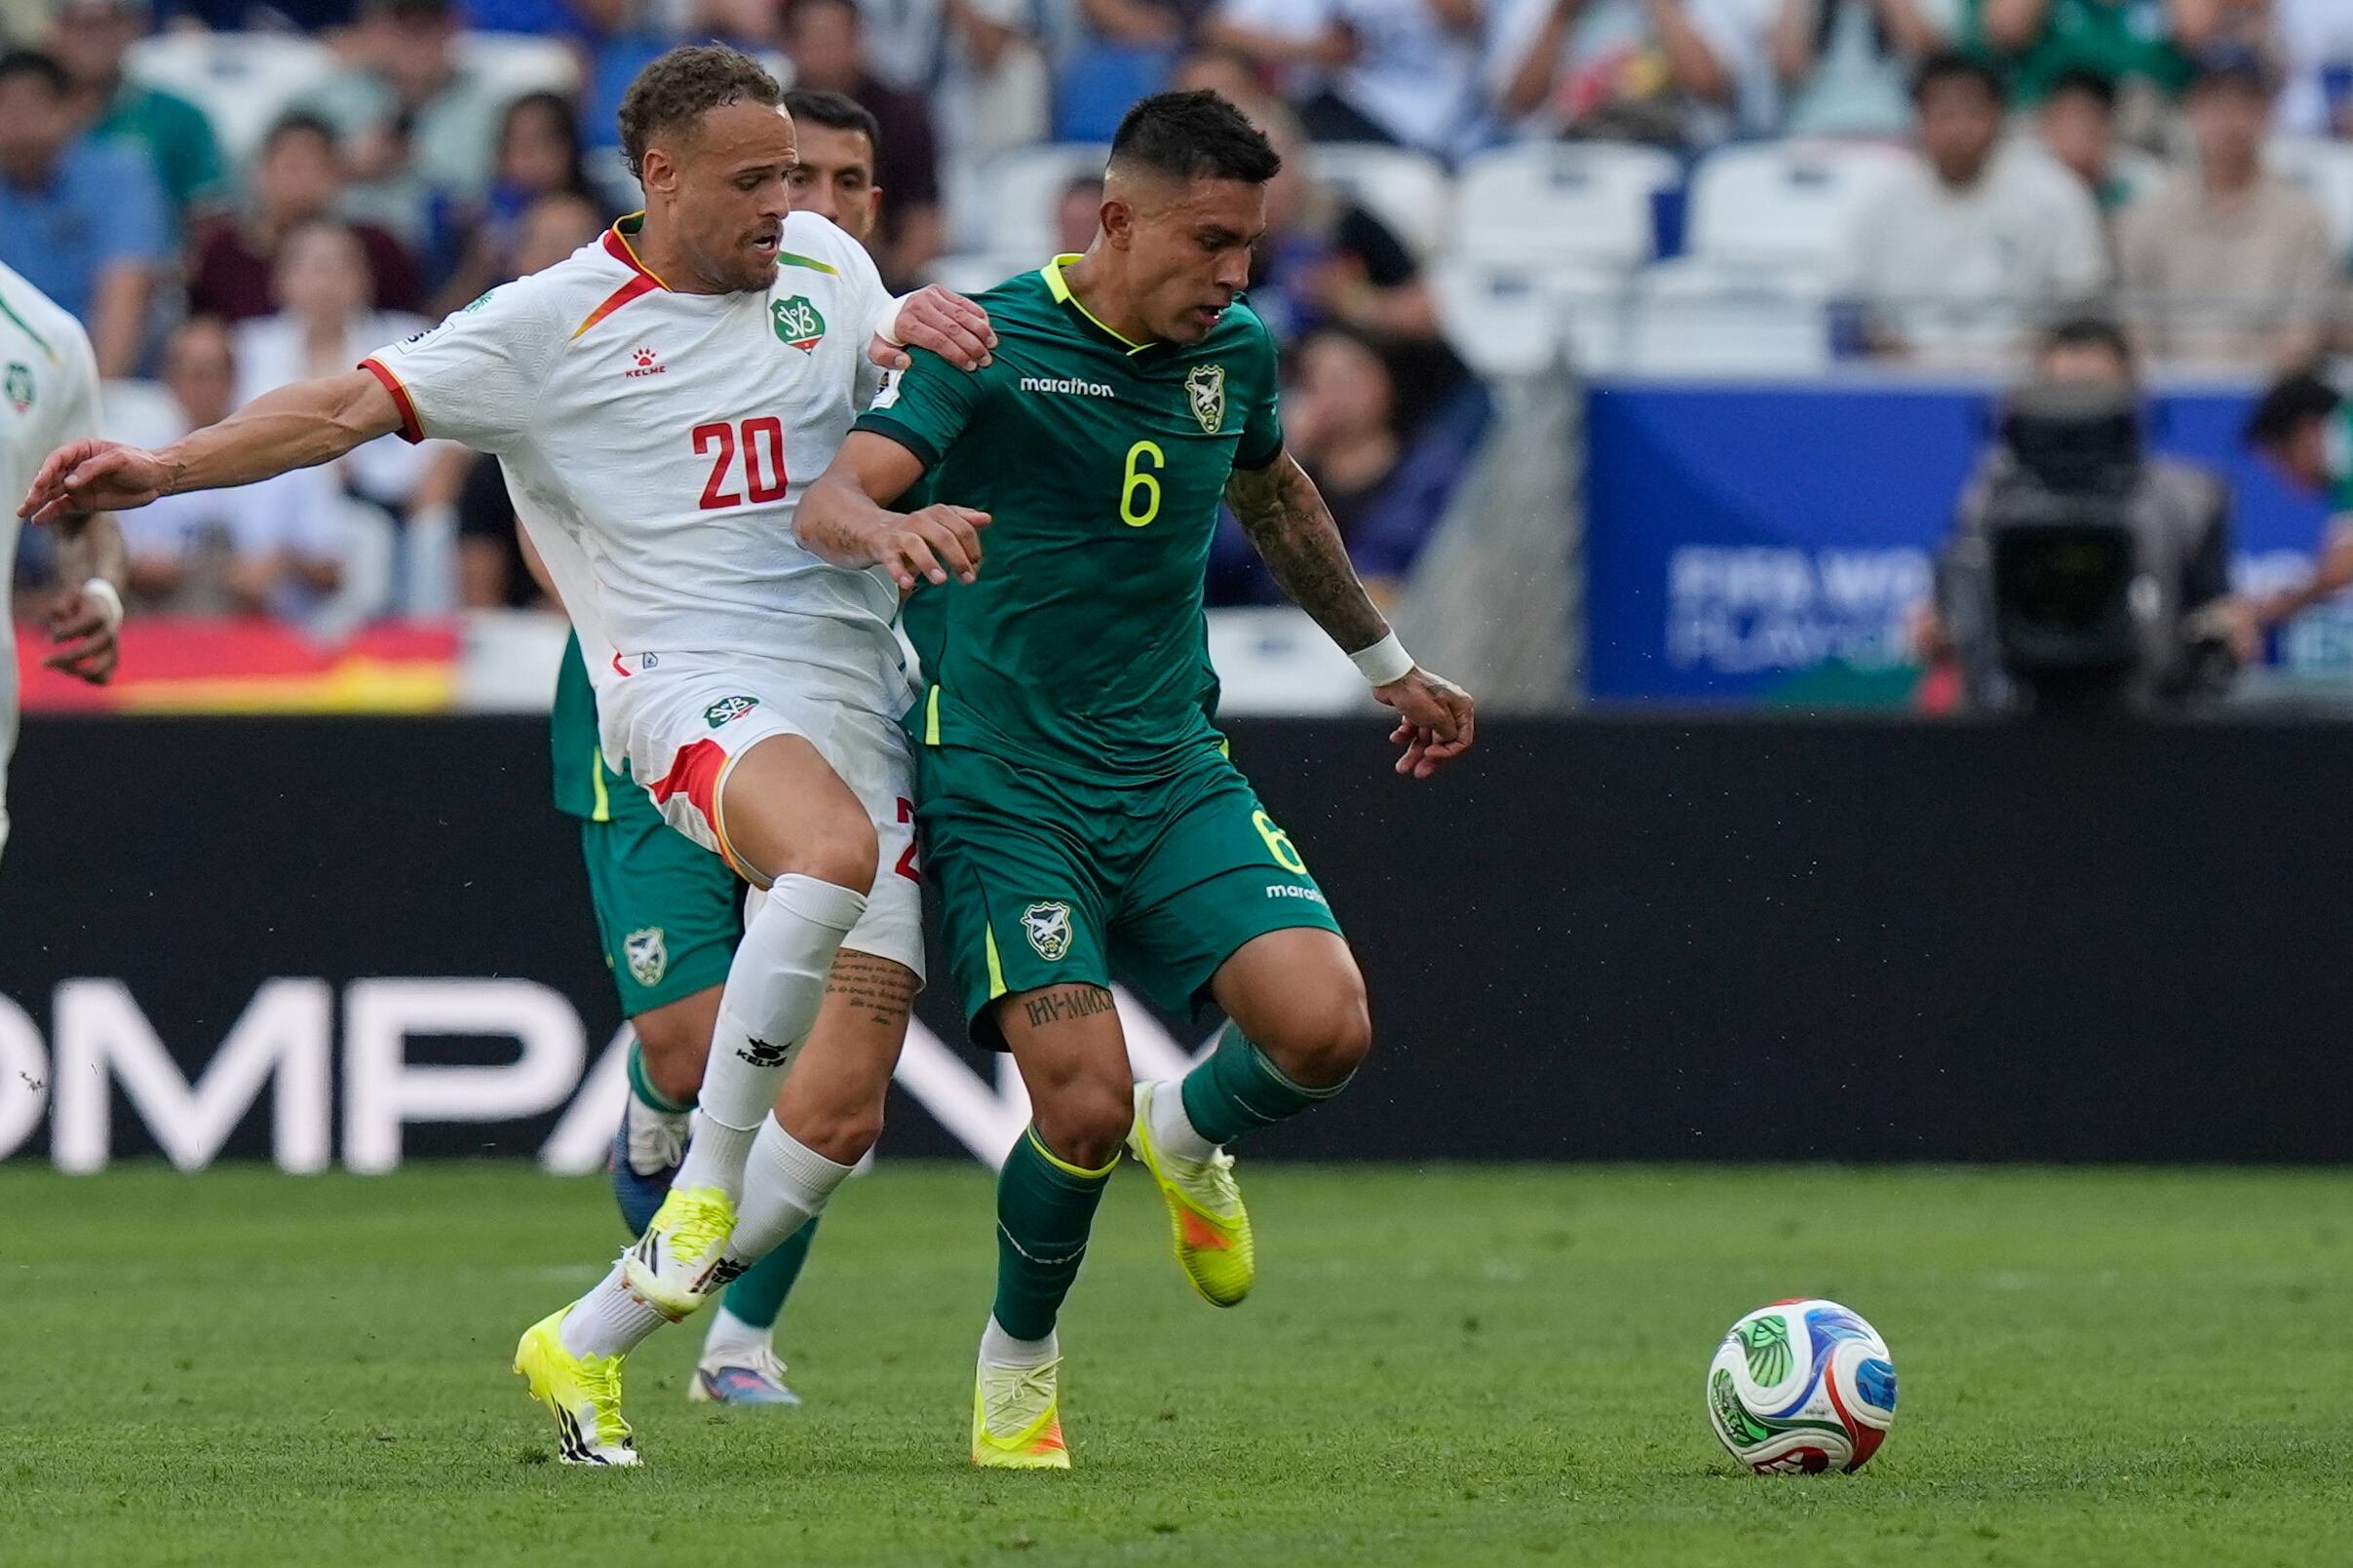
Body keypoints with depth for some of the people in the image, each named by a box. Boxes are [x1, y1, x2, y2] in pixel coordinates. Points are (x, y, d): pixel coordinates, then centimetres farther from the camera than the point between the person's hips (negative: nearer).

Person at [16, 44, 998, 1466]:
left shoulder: (823, 264, 15)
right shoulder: (555, 325, 0)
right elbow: (356, 407, -5)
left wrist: (926, 324, 0)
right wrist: (165, 468, -18)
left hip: (867, 702, 6)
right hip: (695, 690, -6)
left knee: (846, 1108, -5)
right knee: (834, 850, -41)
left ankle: (584, 1346, 10)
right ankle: (705, 1179, -27)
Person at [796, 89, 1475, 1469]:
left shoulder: (1235, 350, 5)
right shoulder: (991, 345, -13)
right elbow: (830, 500, -24)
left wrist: (1388, 664, 36)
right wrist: (884, 528, -48)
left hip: (1177, 776, 5)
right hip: (1007, 787, -5)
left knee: (1326, 1029, -17)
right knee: (1085, 1107, -18)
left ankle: (1192, 1140, 19)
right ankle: (1017, 1369, 11)